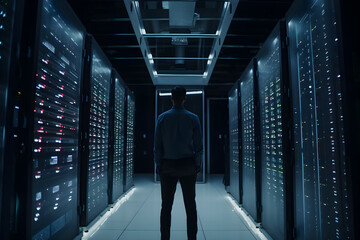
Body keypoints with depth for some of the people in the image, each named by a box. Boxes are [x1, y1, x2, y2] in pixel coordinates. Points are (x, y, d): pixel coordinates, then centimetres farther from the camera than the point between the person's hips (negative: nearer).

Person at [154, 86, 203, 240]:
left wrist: (158, 166, 6)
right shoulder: (193, 118, -2)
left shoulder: (162, 118, -2)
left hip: (167, 166, 0)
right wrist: (197, 166, 7)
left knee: (166, 206, 9)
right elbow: (198, 146, -2)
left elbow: (157, 145, -2)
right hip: (188, 166, 0)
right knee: (190, 205, 9)